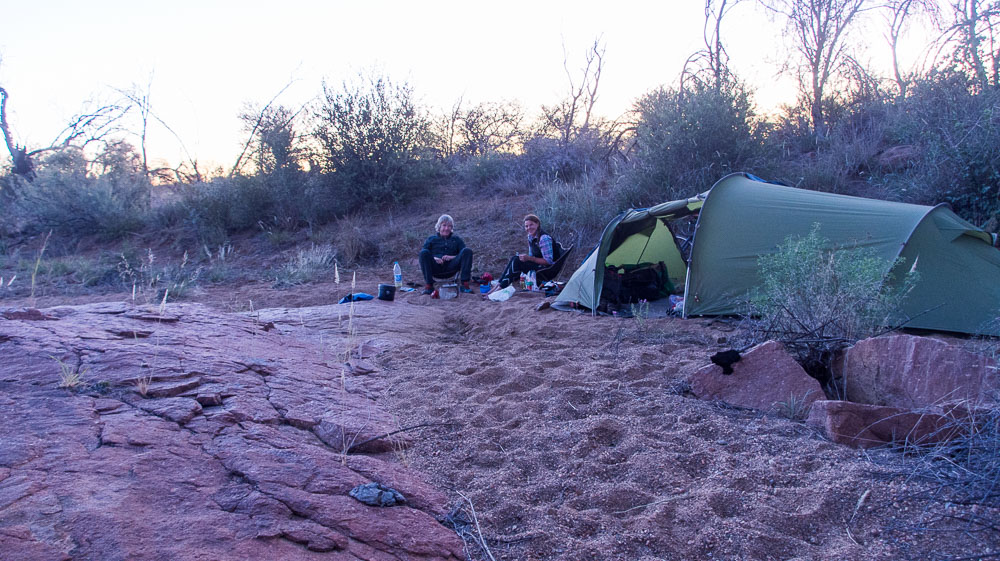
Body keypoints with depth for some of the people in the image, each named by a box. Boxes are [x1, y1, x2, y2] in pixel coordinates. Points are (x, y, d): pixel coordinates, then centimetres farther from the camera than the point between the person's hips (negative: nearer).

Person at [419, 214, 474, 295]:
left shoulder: (456, 239, 24)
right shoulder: (431, 239, 22)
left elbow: (464, 254, 10)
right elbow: (423, 255, 8)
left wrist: (452, 257, -9)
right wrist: (434, 258, -13)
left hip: (451, 268, 1)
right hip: (435, 268, 0)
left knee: (467, 251, -19)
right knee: (424, 252, -28)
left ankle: (465, 284, -29)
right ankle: (428, 286, -32)